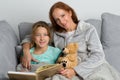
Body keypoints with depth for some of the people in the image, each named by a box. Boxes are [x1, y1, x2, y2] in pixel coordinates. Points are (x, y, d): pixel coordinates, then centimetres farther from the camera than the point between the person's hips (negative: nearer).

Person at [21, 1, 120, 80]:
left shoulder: (88, 30, 2)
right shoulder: (55, 33, 12)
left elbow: (98, 56, -7)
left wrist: (75, 70, -20)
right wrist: (26, 51, -6)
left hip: (93, 67, -1)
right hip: (69, 71, 2)